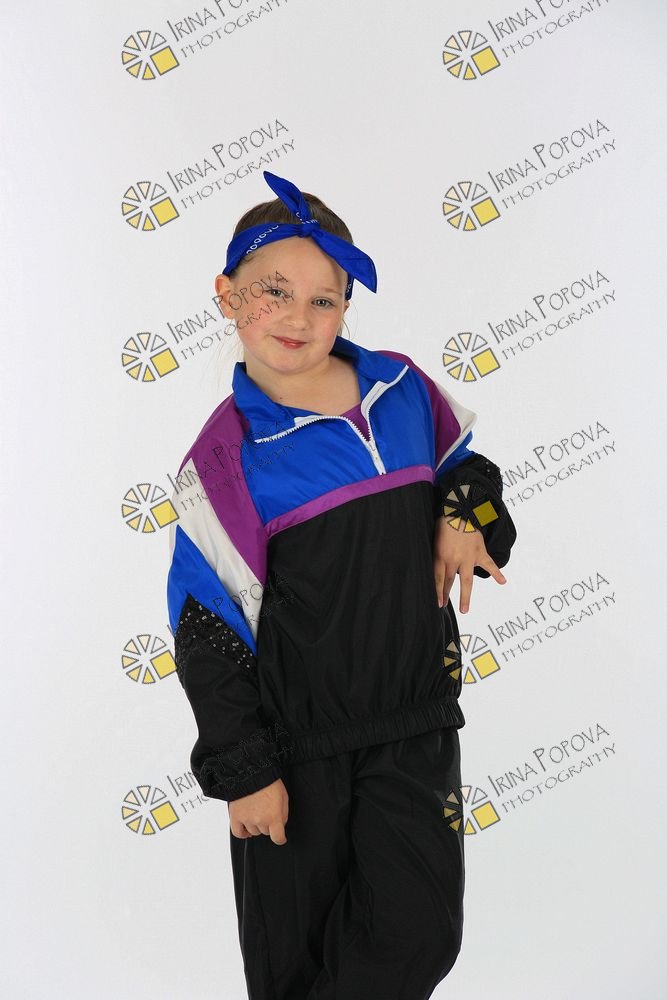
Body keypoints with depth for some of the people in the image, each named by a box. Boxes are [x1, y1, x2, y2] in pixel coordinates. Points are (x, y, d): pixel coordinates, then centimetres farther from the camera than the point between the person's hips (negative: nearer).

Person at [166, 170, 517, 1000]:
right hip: (294, 742, -2)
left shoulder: (404, 388, -1)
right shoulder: (226, 457, -12)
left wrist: (464, 514, -5)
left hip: (415, 723, 3)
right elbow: (210, 634, -10)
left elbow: (467, 462, 18)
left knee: (421, 931, -1)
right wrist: (244, 772, -8)